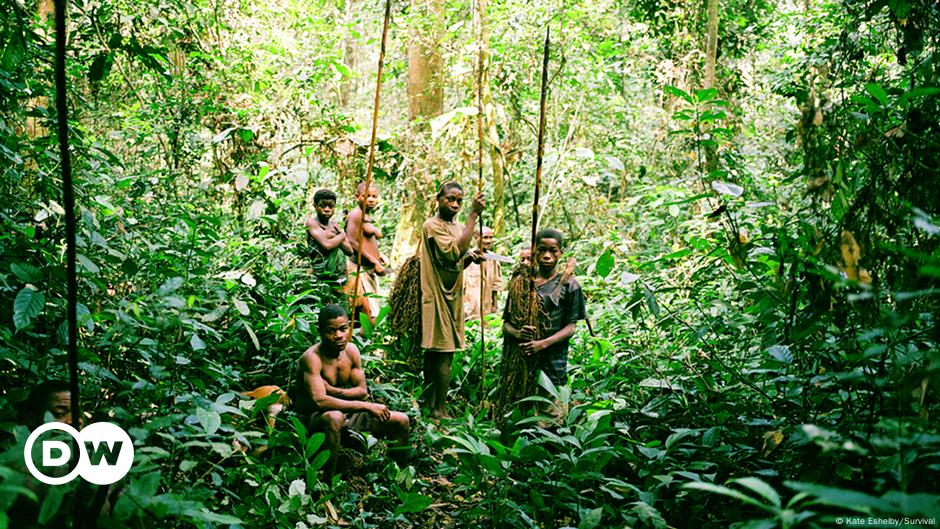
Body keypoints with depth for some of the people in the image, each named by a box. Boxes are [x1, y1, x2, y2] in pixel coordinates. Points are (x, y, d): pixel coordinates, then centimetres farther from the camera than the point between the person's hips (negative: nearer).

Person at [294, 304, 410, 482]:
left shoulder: (351, 350, 0)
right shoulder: (312, 358, -22)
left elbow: (362, 391, 1)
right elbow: (320, 401, -34)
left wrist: (332, 391, -19)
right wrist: (367, 407, -32)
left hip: (347, 414, 7)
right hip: (314, 419, -7)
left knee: (401, 421, 0)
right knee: (334, 417, -42)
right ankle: (327, 483, -29)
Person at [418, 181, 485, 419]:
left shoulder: (458, 227, 16)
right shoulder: (432, 226, -13)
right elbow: (456, 250, -27)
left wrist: (469, 258, -1)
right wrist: (474, 215, -26)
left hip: (452, 296, 9)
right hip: (438, 297, -9)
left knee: (434, 352, 13)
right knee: (443, 354, -9)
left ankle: (430, 404, 20)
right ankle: (439, 409, -5)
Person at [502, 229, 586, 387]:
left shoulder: (568, 285, 3)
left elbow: (571, 327, -2)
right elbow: (506, 324, 8)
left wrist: (543, 343, -17)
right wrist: (518, 333, -15)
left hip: (553, 362, -2)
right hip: (518, 358, 2)